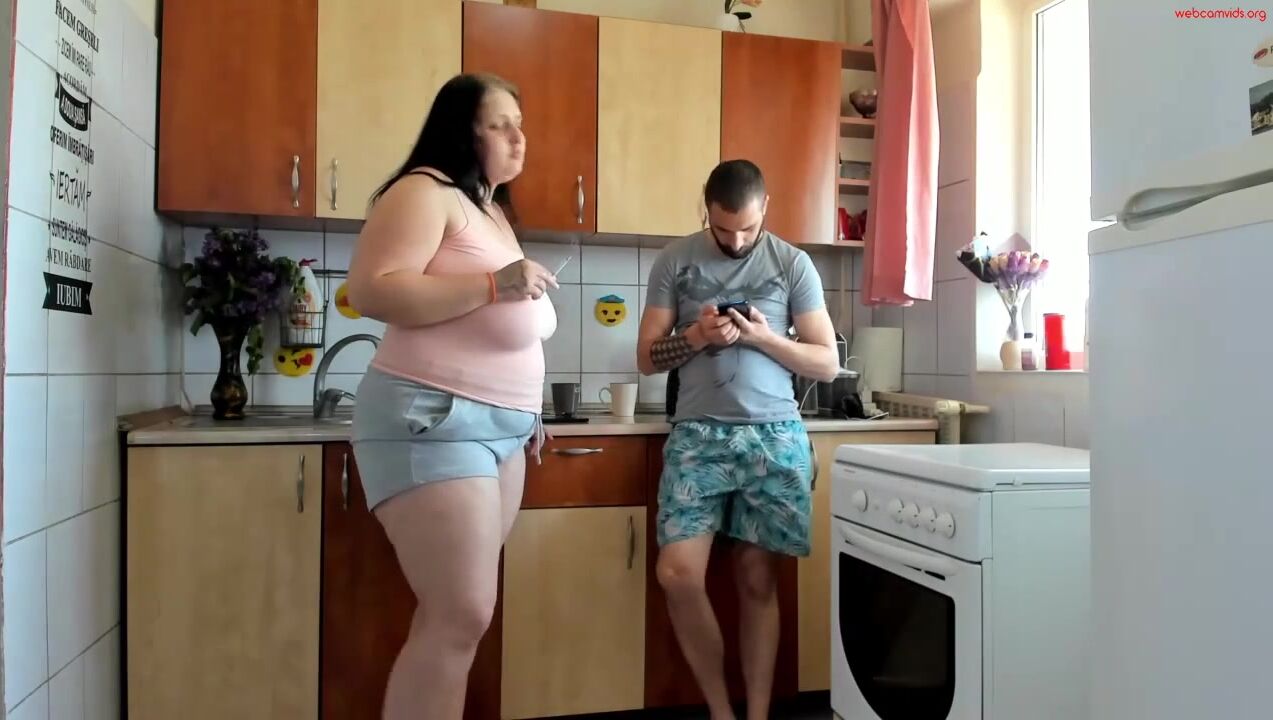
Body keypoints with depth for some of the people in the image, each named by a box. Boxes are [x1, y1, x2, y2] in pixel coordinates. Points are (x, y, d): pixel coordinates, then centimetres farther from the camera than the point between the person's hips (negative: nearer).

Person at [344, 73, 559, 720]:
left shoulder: (491, 209, 22)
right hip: (431, 420, -8)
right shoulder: (426, 191, -4)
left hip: (498, 427, 8)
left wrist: (525, 412, 23)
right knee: (463, 616, -11)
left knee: (455, 614, 6)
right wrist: (494, 284, -19)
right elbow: (371, 292, -17)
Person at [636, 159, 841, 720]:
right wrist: (695, 336, -11)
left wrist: (763, 338, -9)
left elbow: (827, 363, 6)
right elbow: (647, 358, 8)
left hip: (774, 435, 0)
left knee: (758, 578, 3)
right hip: (698, 434, 0)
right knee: (678, 574, -11)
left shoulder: (793, 263, 6)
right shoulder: (675, 260, 8)